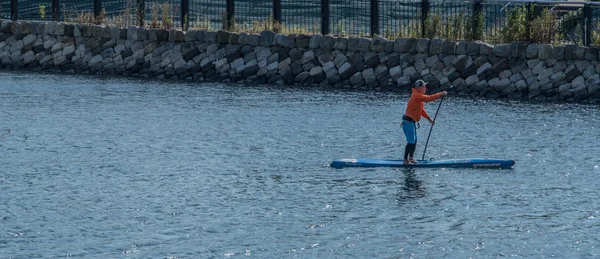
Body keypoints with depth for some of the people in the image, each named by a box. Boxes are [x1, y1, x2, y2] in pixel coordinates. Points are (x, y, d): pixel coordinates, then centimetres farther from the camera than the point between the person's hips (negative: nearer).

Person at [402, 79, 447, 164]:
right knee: (411, 142, -9)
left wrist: (429, 119, 17)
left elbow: (421, 109, 21)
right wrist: (441, 94, -23)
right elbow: (428, 98, -28)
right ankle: (406, 160, -5)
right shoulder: (417, 95, -17)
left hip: (412, 122, 10)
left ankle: (411, 157, 27)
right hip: (408, 122, -10)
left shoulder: (419, 95, 16)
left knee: (414, 141, 17)